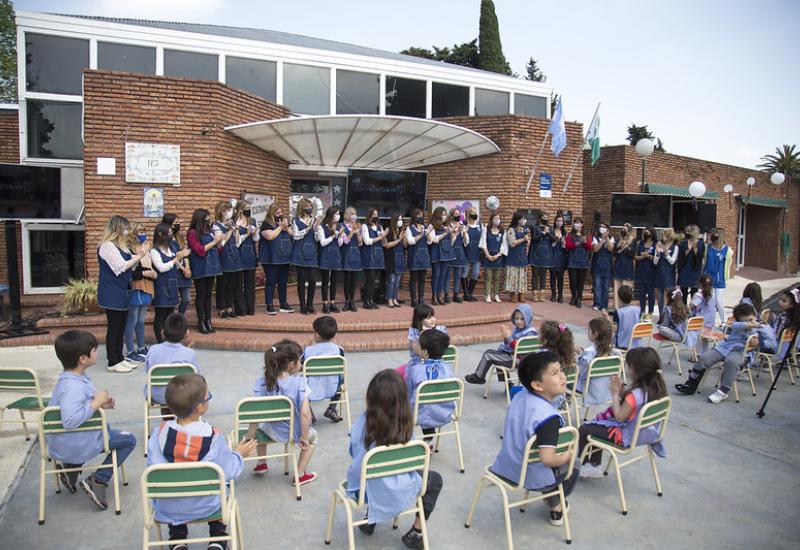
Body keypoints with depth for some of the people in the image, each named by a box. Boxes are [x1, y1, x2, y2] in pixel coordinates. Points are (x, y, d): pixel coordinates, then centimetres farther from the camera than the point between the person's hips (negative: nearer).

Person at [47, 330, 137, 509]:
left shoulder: (73, 378, 2)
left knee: (106, 428, 36)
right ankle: (97, 481, -1)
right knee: (129, 440, 2)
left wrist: (98, 403, 3)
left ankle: (70, 467, 22)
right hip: (76, 446, -9)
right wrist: (96, 403, -30)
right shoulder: (73, 386, -30)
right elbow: (70, 420, -41)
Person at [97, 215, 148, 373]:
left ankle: (120, 358, 22)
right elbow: (121, 267, -20)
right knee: (114, 328, -2)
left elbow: (129, 266, 13)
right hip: (112, 294, -9)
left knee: (121, 327, 13)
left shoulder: (121, 246, 14)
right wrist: (138, 256, -14)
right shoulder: (107, 246, -15)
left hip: (121, 292, 9)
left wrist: (138, 254, -2)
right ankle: (113, 362, 7)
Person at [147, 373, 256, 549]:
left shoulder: (159, 433, -19)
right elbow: (228, 472, -15)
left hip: (167, 510, 2)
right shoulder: (213, 437, -23)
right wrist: (238, 455, 4)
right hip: (205, 507, -1)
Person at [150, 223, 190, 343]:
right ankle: (160, 342, 6)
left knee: (170, 314, 12)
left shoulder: (170, 249, 11)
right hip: (161, 287, -7)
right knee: (160, 315, -1)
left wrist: (180, 258, -1)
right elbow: (161, 268, -18)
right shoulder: (154, 251, -10)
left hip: (172, 286, 7)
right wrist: (176, 258, -17)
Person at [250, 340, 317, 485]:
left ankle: (261, 463, 44)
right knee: (312, 436, 33)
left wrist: (249, 438, -5)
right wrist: (304, 437, -13)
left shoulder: (262, 382, -16)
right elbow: (305, 412, -27)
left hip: (273, 432, 3)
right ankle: (300, 475, 30)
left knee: (261, 424, 39)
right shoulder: (299, 382, -23)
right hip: (294, 432, -2)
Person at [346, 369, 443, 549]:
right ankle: (416, 533, 23)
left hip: (365, 491, 3)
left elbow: (354, 453, 0)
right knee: (434, 478, 25)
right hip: (398, 494, -2)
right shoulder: (405, 424, -19)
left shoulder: (362, 423, -18)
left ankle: (370, 518, 39)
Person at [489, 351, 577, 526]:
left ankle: (550, 496, 49)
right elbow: (548, 458, -34)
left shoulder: (521, 396, -7)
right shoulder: (549, 417, -31)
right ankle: (556, 507, 37)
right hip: (533, 478, -7)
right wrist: (567, 456, -13)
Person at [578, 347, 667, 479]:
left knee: (583, 429, 3)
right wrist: (622, 391, -3)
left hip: (628, 437, -9)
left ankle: (584, 463, 26)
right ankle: (595, 465, 29)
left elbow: (619, 417, -21)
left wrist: (615, 393, -15)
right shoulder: (657, 388, -5)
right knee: (597, 424, 26)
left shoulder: (635, 394, -32)